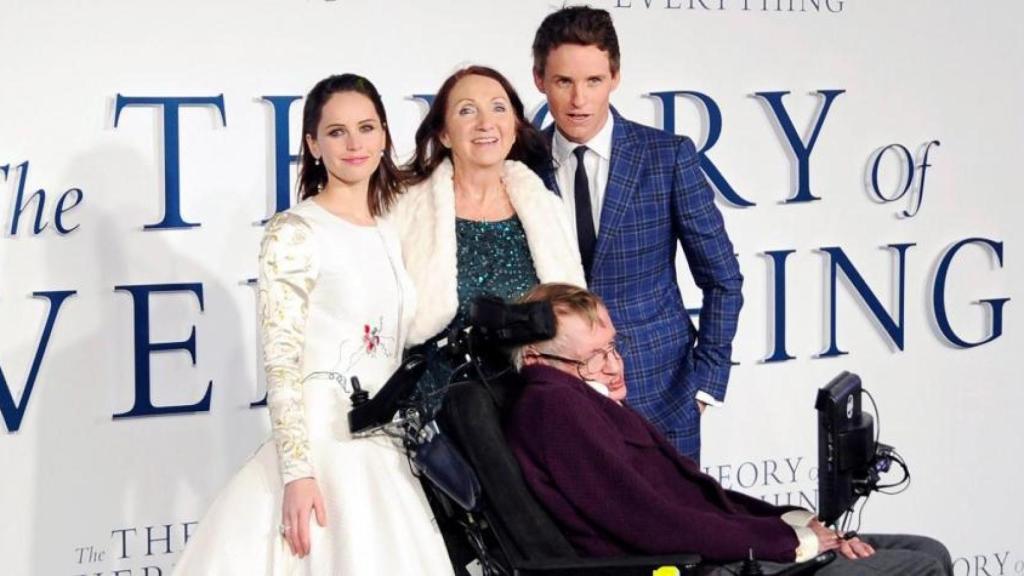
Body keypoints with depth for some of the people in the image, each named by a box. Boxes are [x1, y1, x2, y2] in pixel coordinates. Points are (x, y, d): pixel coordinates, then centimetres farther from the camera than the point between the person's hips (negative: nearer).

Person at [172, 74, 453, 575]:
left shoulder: (392, 236, 12)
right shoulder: (293, 233, -8)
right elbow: (281, 363, -14)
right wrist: (297, 472, -22)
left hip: (386, 452, 6)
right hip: (319, 444, -6)